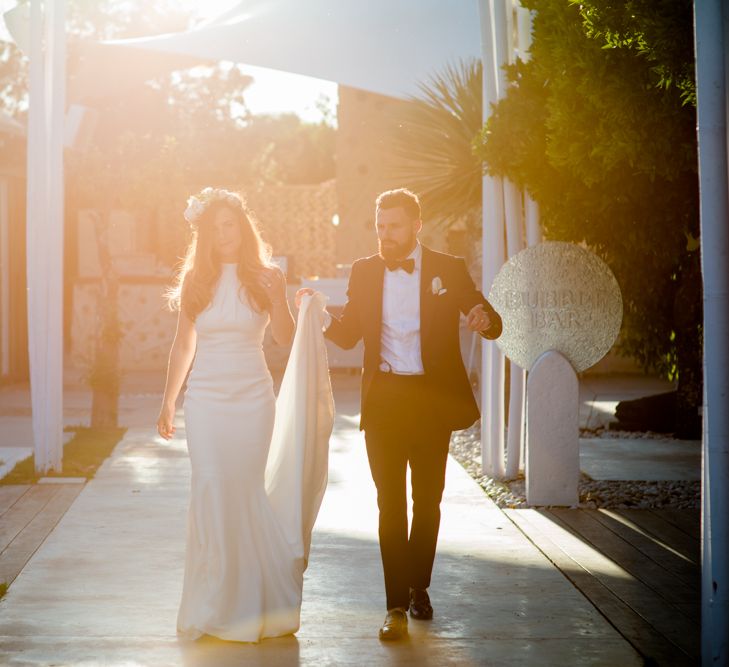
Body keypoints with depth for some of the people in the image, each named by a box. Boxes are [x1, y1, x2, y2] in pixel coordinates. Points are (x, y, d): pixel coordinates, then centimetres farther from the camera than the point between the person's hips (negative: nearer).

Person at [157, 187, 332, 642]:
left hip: (254, 398, -1)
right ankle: (211, 604, 4)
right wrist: (168, 402, 13)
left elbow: (287, 338, 2)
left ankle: (251, 600, 12)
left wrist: (277, 298, -14)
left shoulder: (266, 278, 2)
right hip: (206, 398, 1)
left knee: (249, 490, 0)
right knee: (210, 491, -5)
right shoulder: (195, 281, 6)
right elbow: (183, 345, 12)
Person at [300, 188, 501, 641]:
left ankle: (419, 588, 27)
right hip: (384, 400, 1)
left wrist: (485, 320, -25)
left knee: (427, 501, 10)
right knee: (391, 503, -2)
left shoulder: (449, 270, 0)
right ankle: (397, 605, -1)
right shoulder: (365, 272, 6)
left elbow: (492, 323, -1)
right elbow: (347, 335, 8)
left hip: (432, 400, -1)